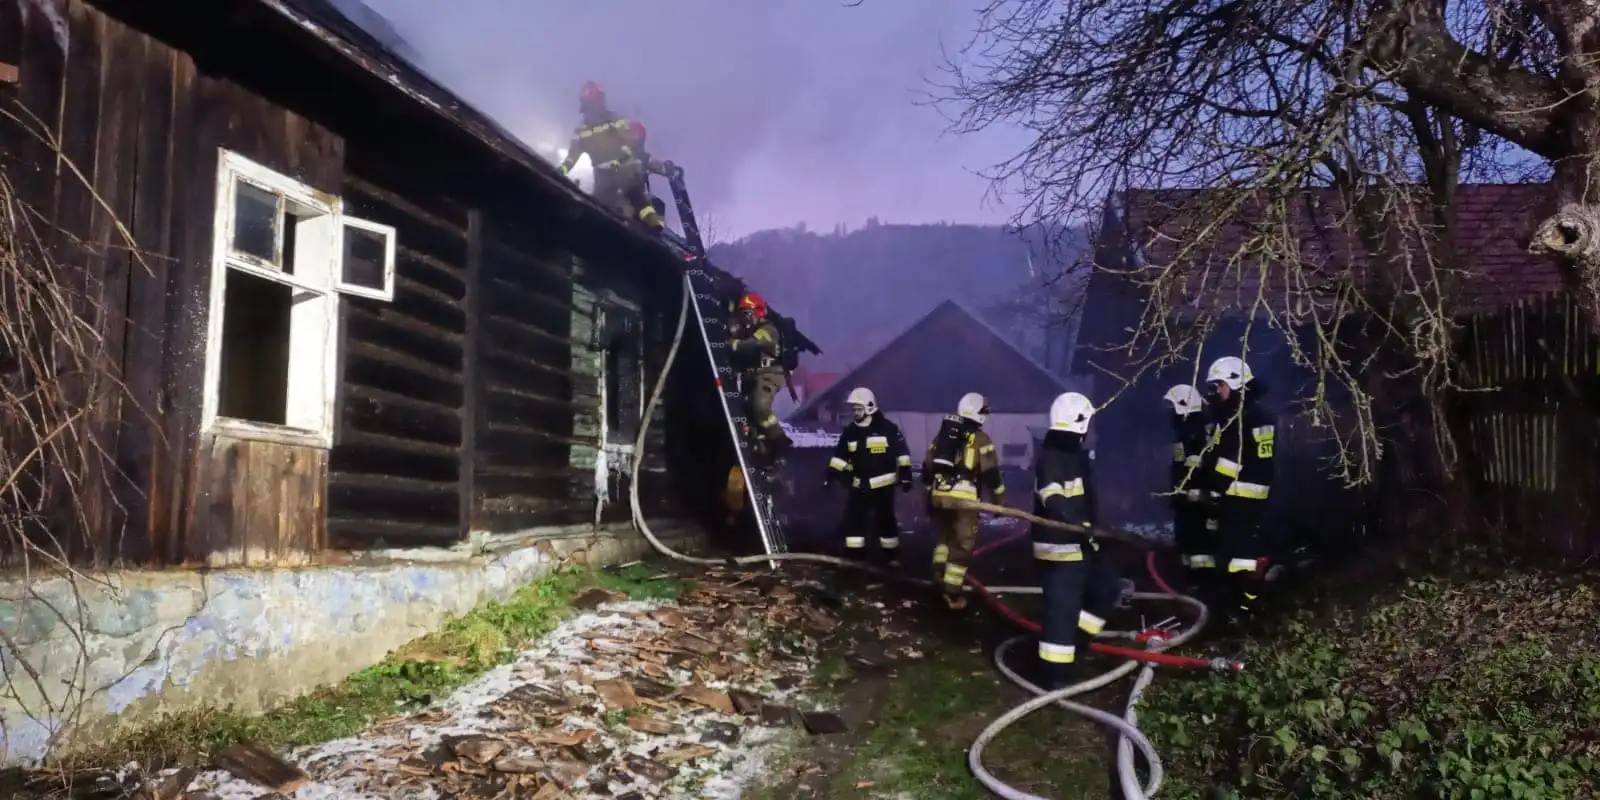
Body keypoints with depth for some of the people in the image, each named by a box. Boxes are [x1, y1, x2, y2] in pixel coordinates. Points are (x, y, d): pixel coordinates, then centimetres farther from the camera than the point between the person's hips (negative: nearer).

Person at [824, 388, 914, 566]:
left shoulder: (887, 428, -9)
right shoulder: (849, 431, 6)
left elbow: (902, 452, -7)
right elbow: (839, 456, 10)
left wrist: (905, 476, -9)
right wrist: (830, 476, 3)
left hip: (883, 484, -5)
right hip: (859, 485, 5)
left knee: (886, 520, 3)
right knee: (852, 519, 1)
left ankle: (889, 555, 16)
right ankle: (854, 555, 9)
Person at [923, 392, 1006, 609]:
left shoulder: (941, 435, 17)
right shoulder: (980, 439, 0)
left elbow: (927, 468, 20)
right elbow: (991, 474, -3)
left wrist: (928, 497, 28)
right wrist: (999, 502, 7)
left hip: (938, 495, 5)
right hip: (963, 498, -5)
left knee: (945, 537, 26)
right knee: (962, 545, 2)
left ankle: (939, 579, 23)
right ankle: (951, 594, 1)